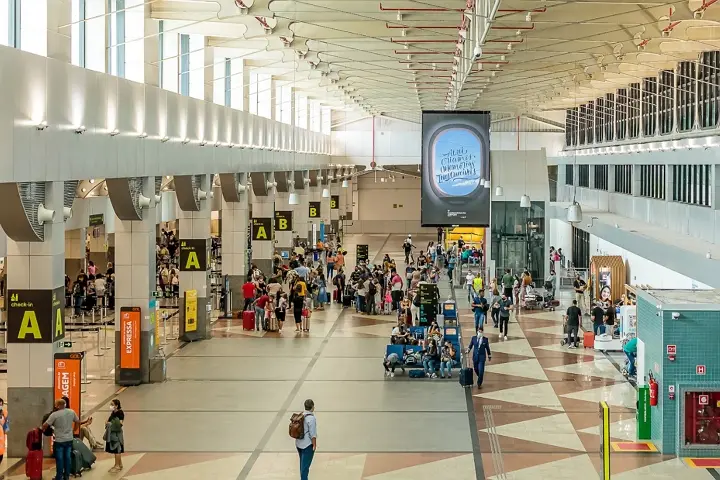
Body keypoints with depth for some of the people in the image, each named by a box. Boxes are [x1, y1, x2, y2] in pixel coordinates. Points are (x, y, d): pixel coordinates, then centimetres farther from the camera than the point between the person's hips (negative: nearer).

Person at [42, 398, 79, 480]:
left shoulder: (55, 414, -16)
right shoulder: (72, 412, -1)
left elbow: (45, 425, -13)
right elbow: (78, 421, 14)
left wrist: (43, 429, 9)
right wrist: (74, 429, 30)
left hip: (59, 441, -5)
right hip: (69, 440, 5)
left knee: (59, 459, 4)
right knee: (67, 458, 14)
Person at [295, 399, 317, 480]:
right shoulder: (311, 418, -19)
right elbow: (312, 433, -19)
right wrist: (314, 445, -11)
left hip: (299, 443, 8)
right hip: (307, 445, -8)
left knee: (302, 464, 18)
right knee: (305, 465, -3)